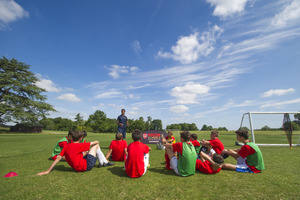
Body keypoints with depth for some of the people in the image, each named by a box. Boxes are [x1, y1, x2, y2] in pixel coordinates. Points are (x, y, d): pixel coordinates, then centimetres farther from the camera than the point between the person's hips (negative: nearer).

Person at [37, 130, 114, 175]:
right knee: (96, 145, 1)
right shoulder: (80, 145, -18)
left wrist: (48, 171, 6)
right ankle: (104, 162, 7)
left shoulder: (66, 146, 1)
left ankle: (104, 162, 21)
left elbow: (58, 158, -2)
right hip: (86, 166, -7)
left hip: (77, 168, 7)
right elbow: (96, 142, -10)